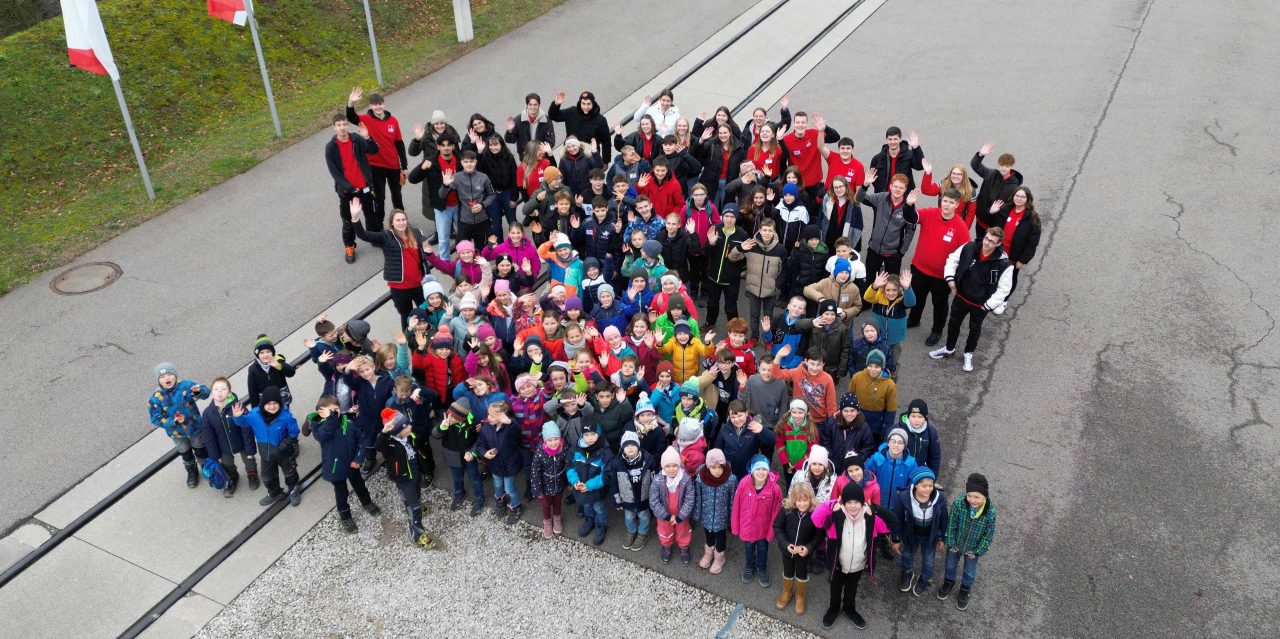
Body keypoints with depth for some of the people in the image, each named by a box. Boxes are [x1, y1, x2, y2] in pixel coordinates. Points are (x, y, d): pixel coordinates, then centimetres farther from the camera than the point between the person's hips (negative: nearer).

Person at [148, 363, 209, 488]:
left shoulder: (186, 385, -26)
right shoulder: (156, 398, -22)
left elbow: (205, 391, -26)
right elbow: (156, 419, -17)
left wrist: (199, 391, -50)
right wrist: (173, 422, -32)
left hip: (195, 427, -1)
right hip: (176, 432, 2)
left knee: (200, 451, 22)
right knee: (185, 454, 27)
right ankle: (192, 471, 56)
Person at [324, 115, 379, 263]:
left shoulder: (357, 139, -6)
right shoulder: (330, 147, -10)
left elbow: (374, 151, -14)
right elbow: (334, 172, -9)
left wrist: (367, 138, -32)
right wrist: (349, 187, -13)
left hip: (364, 186, 2)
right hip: (346, 190, -1)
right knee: (348, 221, 8)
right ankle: (349, 247, 23)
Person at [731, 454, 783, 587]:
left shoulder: (774, 488, -27)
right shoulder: (744, 483, -26)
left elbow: (776, 511, -15)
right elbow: (736, 506, -13)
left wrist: (772, 531, -7)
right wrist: (735, 527, -4)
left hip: (763, 528, -1)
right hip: (747, 526, 1)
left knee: (762, 549, 25)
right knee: (749, 548, 27)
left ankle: (762, 569, 55)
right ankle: (749, 567, 57)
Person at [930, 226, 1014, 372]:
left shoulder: (1003, 264, -27)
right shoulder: (969, 248, -18)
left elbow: (1004, 289, -16)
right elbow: (953, 259, 0)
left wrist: (988, 305, -15)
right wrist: (950, 278, -9)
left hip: (981, 304, -3)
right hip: (961, 297, 3)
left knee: (975, 329, 21)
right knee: (953, 323, 23)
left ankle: (968, 354, 47)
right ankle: (949, 349, 48)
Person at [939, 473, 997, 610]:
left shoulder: (991, 512, -31)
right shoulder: (958, 503, -32)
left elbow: (989, 534, -14)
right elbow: (951, 525, -17)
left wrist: (978, 551, -8)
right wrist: (951, 543, -9)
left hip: (973, 548, 0)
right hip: (956, 543, 0)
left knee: (970, 572, 23)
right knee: (950, 565, 26)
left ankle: (964, 591, 52)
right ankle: (949, 582, 56)